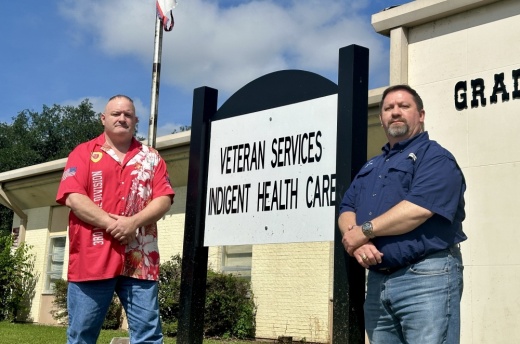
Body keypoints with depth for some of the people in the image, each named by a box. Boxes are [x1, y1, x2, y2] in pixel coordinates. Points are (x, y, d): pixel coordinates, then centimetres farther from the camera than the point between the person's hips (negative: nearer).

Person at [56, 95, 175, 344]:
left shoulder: (151, 158, 15)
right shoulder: (84, 153, 9)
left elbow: (164, 200, 4)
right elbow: (73, 198, -4)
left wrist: (134, 222, -13)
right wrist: (110, 223, -15)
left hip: (139, 261, 2)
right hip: (92, 259, -1)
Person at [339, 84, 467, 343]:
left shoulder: (435, 157, -3)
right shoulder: (371, 167, 21)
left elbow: (418, 209, -19)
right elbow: (346, 211, 13)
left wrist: (365, 230, -11)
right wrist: (357, 240, -10)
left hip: (426, 277, -7)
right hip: (376, 280, 8)